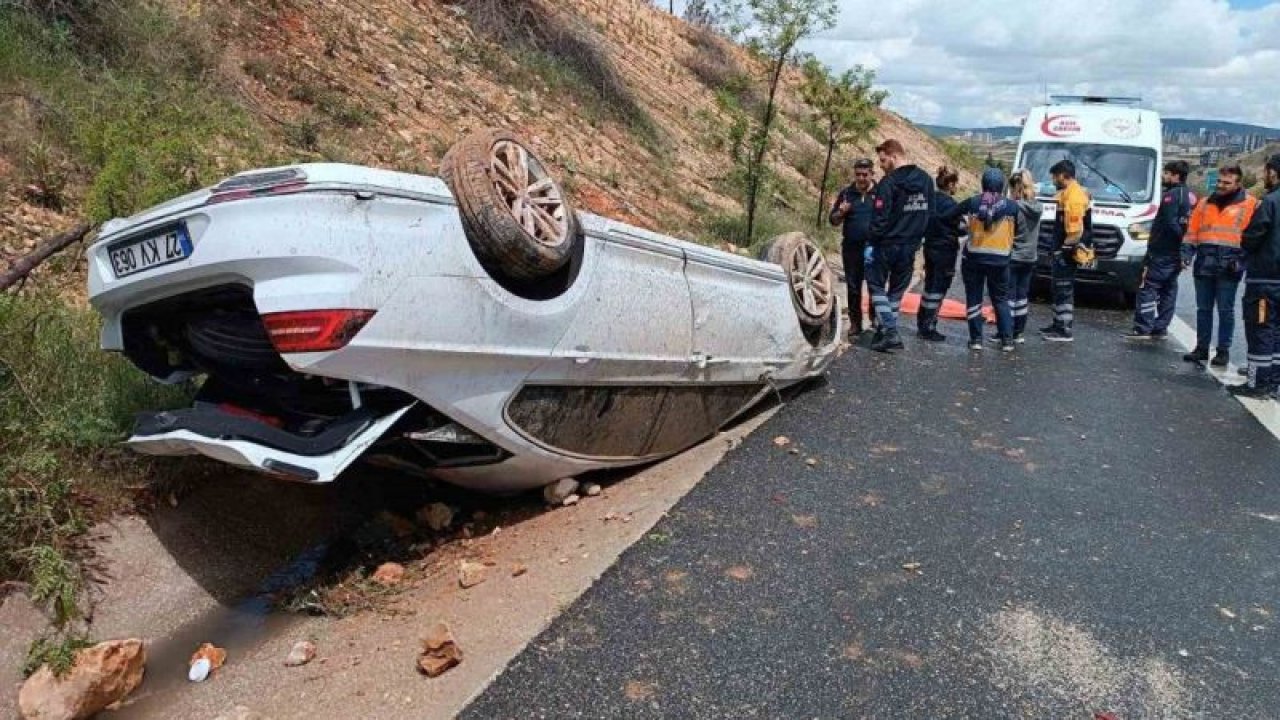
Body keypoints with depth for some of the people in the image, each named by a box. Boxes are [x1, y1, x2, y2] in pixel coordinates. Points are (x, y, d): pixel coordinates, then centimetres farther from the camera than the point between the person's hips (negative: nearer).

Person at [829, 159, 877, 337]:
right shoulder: (846, 193, 8)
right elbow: (833, 220, 11)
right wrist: (840, 212, -10)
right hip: (851, 248, 2)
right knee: (853, 287, 7)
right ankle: (855, 323, 15)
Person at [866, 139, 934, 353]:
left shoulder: (889, 182, -16)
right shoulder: (926, 180, 8)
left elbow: (880, 218, -18)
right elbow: (929, 214, 13)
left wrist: (871, 243, -11)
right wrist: (916, 236, 17)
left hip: (887, 245, -7)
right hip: (911, 247, 7)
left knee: (876, 286, 5)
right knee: (897, 291, 15)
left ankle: (890, 332, -7)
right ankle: (887, 331, 18)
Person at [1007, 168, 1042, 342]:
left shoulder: (1014, 208, -18)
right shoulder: (1038, 207, 3)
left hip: (1013, 258, -7)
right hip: (1030, 258, 7)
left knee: (1009, 295, 0)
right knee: (1022, 294, 13)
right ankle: (1019, 333, 18)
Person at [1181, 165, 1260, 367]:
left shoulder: (1250, 204, 2)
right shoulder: (1204, 203, 15)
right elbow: (1192, 231, 16)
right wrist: (1187, 254, 6)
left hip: (1229, 266, -4)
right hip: (1204, 264, 4)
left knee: (1225, 310, 0)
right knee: (1203, 308, 9)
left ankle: (1223, 350, 9)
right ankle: (1202, 348, 17)